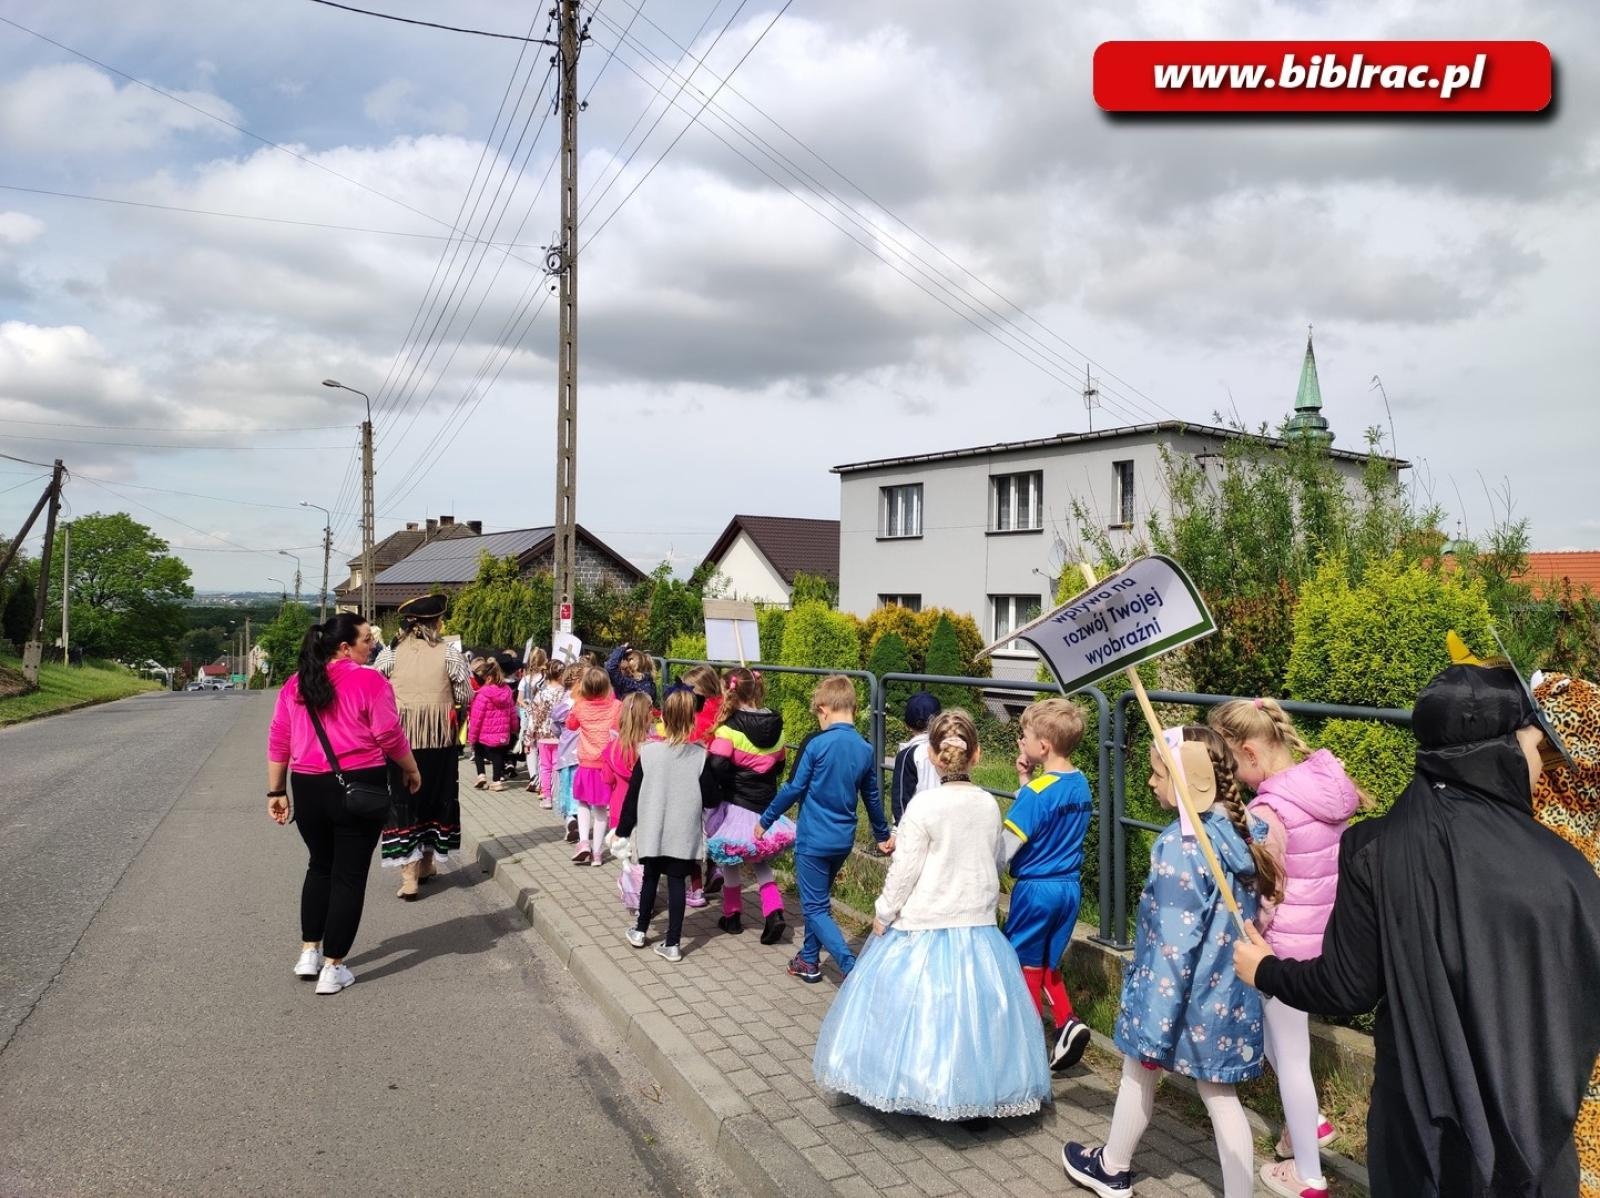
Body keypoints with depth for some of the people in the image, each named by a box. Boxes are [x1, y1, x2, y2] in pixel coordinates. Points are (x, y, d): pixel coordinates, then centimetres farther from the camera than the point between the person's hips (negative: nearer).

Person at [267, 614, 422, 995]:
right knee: (349, 875, 5)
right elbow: (390, 736, -9)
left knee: (320, 867, 24)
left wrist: (276, 792, 15)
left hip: (308, 788, 5)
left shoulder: (295, 684, 6)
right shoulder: (370, 681, -11)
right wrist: (412, 770, 7)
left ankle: (309, 953, 27)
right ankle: (333, 968, 9)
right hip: (359, 786, -5)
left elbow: (278, 741, 8)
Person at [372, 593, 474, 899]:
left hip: (399, 734, 0)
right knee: (436, 794, 15)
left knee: (403, 798, 5)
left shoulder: (390, 653, -3)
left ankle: (409, 875, -1)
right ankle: (427, 864, 28)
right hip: (439, 735, 0)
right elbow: (465, 696, -5)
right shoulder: (449, 652, -6)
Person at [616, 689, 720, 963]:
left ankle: (640, 931, 32)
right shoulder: (700, 756, -11)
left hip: (652, 830, 1)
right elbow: (710, 798, -6)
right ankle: (672, 944, 8)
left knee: (650, 878, 18)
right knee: (677, 882, 6)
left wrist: (623, 829, 6)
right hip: (684, 833, -1)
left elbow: (633, 794, -4)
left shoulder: (648, 752, -10)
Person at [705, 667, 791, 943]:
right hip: (766, 806, 5)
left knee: (730, 862, 14)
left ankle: (732, 916, 26)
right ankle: (774, 912, 2)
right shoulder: (775, 726, 0)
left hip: (735, 806, -5)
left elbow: (716, 768, -25)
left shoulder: (729, 728, -18)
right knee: (760, 862, 18)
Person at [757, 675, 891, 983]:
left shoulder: (817, 744, -16)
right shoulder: (865, 749, 2)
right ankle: (809, 960, 34)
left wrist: (765, 820, 1)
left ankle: (852, 968, -12)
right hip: (844, 840, 6)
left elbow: (794, 789, -13)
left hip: (814, 839, -6)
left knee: (816, 908, 1)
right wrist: (882, 834, 29)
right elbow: (872, 796, 14)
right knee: (819, 900, 24)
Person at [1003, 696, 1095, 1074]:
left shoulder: (1036, 792, -21)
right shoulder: (1081, 785, 1)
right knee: (1048, 964, 21)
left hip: (1036, 888, -7)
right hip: (1069, 887, 7)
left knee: (1027, 965, 11)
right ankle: (1067, 1022, 4)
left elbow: (1005, 847, -19)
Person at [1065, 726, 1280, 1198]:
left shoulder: (1180, 844, -26)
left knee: (1139, 1069, 18)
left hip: (1181, 992, -6)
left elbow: (1175, 945, -25)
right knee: (1219, 1094, 16)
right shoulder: (1245, 829, -3)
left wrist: (1155, 1026, -20)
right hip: (1227, 991, 6)